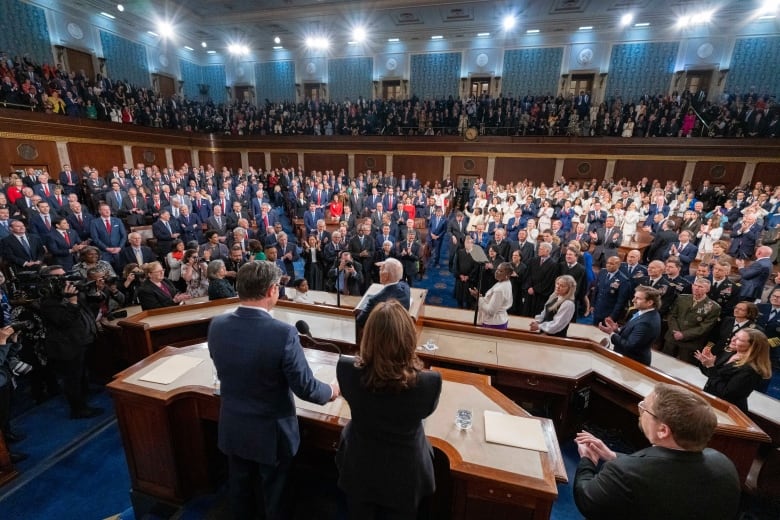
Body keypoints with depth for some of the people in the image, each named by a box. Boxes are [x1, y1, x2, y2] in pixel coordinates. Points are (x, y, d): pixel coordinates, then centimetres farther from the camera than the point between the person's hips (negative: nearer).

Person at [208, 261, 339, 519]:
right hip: (271, 431, -4)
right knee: (273, 492, 23)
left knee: (240, 487, 29)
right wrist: (331, 390, -2)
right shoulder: (283, 333, -32)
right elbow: (305, 388, -23)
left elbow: (226, 371, 3)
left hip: (233, 427, 5)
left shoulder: (217, 325, -15)